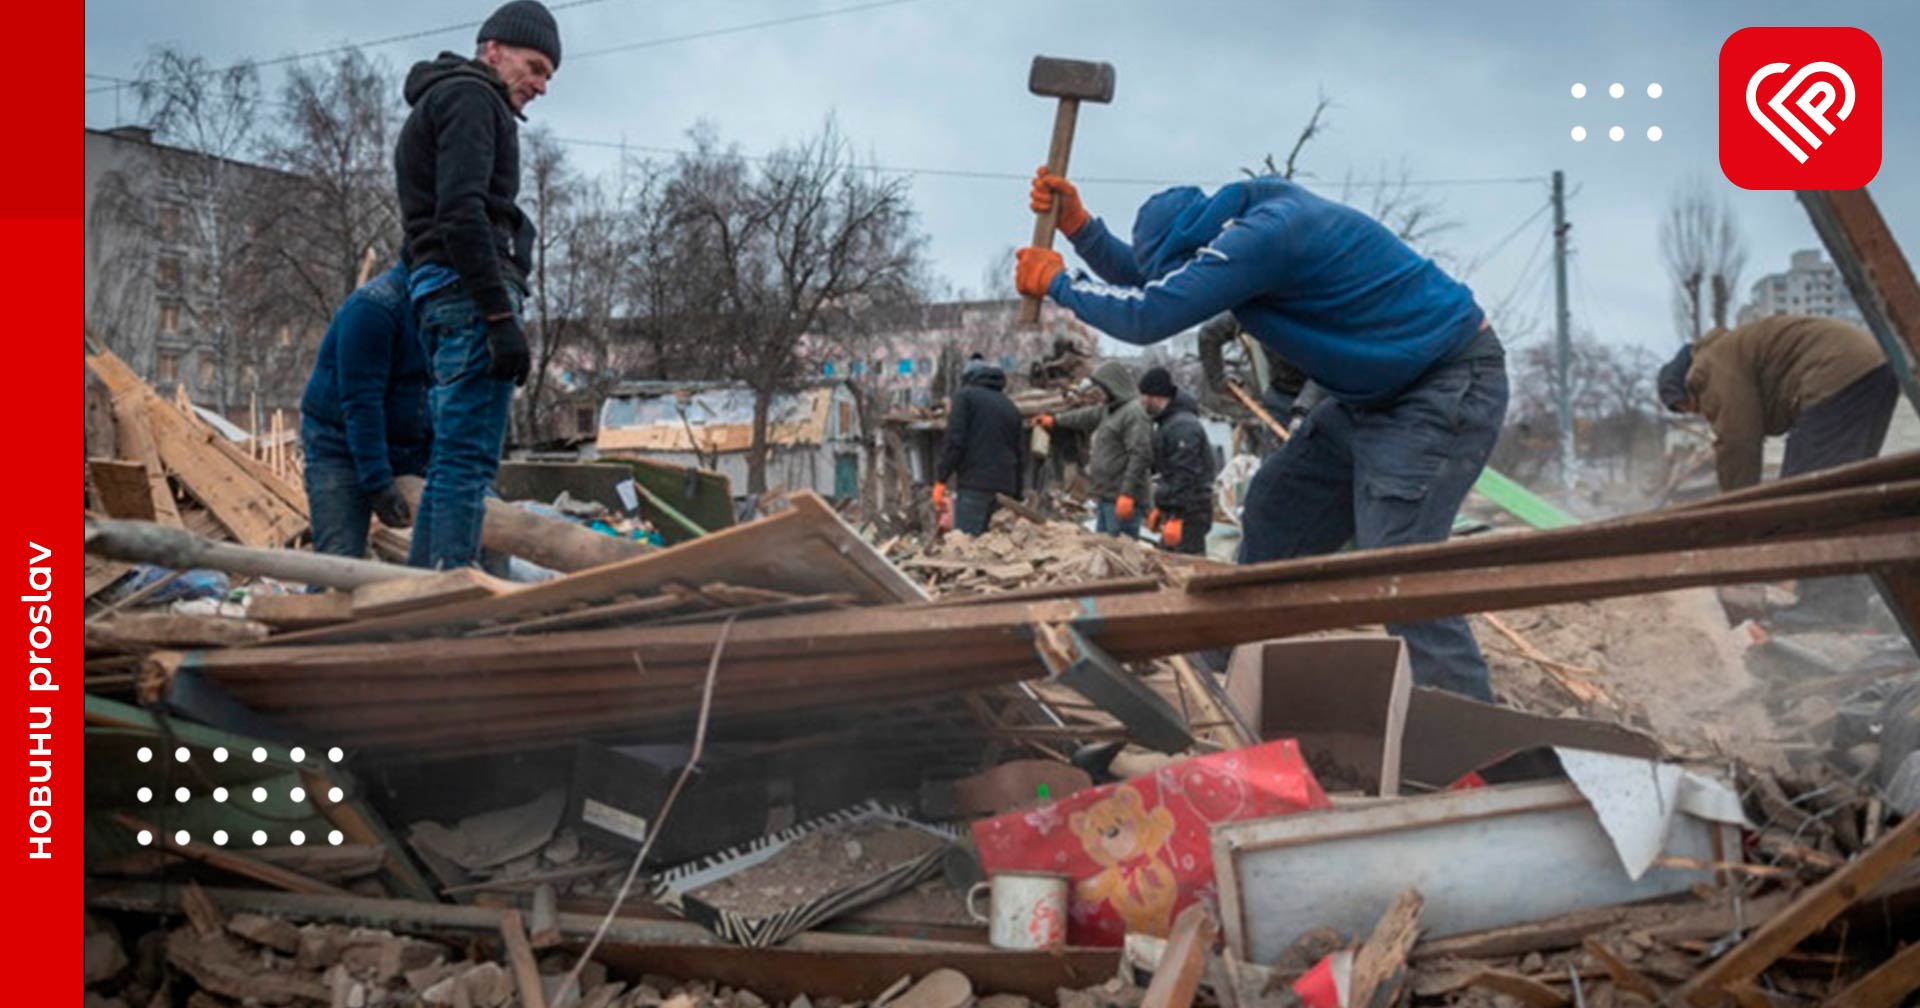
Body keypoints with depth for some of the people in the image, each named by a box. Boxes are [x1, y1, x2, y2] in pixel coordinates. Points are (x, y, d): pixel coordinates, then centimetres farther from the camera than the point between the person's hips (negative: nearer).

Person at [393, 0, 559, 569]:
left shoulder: (435, 104, 30)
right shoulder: (469, 96, -2)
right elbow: (462, 213, -16)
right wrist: (501, 315, -21)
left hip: (439, 292, 10)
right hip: (470, 291, -10)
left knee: (451, 460, 9)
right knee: (469, 460, -15)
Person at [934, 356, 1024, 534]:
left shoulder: (965, 396, 4)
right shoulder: (1010, 406, 22)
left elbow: (955, 440, -9)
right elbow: (1020, 452, 20)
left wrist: (940, 480, -8)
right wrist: (1016, 497, 22)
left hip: (974, 485, -6)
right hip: (1005, 487, 6)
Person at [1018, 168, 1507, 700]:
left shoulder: (1268, 233, -26)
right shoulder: (1250, 217, 4)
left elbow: (1148, 314, -26)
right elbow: (1147, 279, 16)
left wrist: (1058, 281, -12)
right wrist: (1077, 223, 5)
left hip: (1451, 386, -10)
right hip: (1376, 392, 10)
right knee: (1273, 516, 13)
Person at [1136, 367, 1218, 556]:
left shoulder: (1183, 427, -18)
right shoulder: (1167, 423, 17)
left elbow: (1184, 476, -23)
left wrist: (1175, 517, -24)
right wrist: (1160, 507, 27)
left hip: (1189, 512, -11)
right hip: (1173, 511, 11)